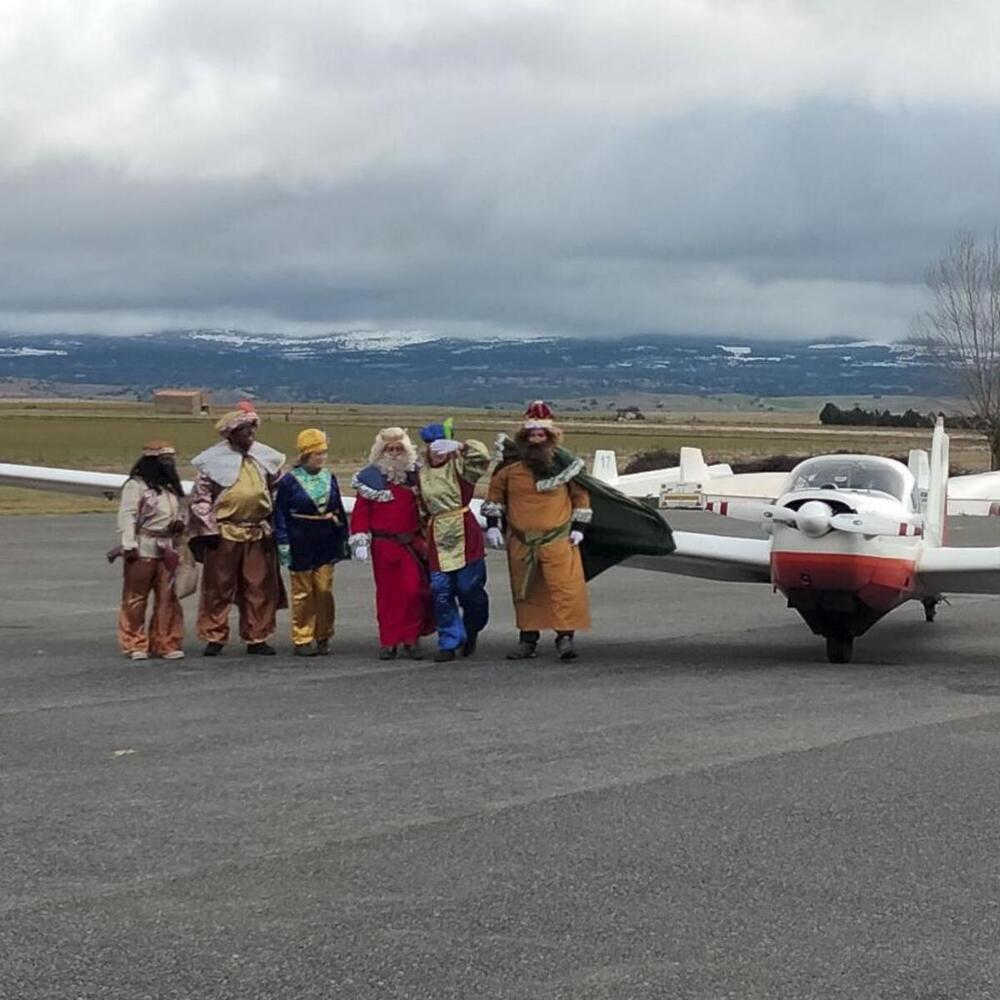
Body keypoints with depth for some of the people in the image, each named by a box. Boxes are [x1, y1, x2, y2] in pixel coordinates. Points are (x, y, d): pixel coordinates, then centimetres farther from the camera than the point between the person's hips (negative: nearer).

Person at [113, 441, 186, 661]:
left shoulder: (171, 487, 19)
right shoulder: (136, 485, -7)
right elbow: (127, 516, -13)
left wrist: (180, 523, 5)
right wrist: (128, 546, -19)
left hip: (168, 549, 7)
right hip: (143, 549, -7)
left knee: (167, 598, 6)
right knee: (136, 598, -1)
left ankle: (165, 643, 12)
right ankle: (135, 644, 6)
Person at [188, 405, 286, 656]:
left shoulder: (266, 458, 9)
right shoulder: (215, 460, -4)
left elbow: (277, 491, 16)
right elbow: (201, 497, -4)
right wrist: (208, 529, -9)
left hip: (258, 534, 4)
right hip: (224, 533, -4)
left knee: (259, 587, 6)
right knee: (218, 587, 2)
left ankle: (257, 638, 15)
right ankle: (214, 638, 10)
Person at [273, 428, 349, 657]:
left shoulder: (329, 478, 7)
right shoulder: (289, 481, -6)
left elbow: (340, 510, 15)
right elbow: (280, 514, -5)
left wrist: (343, 539, 15)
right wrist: (283, 544, -8)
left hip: (326, 543, 4)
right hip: (301, 544, -4)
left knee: (325, 590, 3)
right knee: (303, 593, 2)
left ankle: (323, 638, 13)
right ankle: (302, 639, 9)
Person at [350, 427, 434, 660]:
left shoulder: (415, 474, 9)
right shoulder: (371, 477, 1)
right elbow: (361, 512, 0)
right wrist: (360, 541, -8)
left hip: (412, 543, 1)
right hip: (383, 543, -1)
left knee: (413, 590, -8)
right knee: (387, 593, 3)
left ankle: (412, 638, 3)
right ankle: (388, 642, 10)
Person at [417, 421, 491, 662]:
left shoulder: (460, 466, 1)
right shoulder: (421, 473, 13)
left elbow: (483, 457, -19)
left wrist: (459, 446, -29)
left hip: (464, 534, -3)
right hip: (437, 538, 3)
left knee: (469, 588, -1)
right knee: (441, 592, -2)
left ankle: (471, 632, 25)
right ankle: (449, 642, 6)